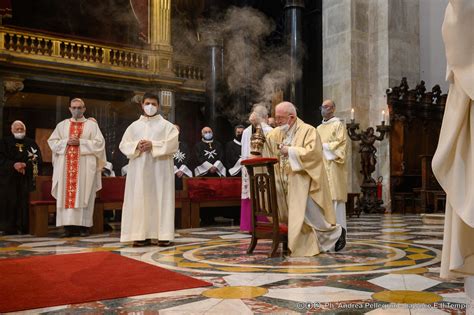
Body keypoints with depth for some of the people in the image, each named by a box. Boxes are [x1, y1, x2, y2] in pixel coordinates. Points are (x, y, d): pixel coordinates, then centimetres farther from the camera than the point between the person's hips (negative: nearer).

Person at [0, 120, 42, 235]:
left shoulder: (31, 143, 15)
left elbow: (38, 160, 6)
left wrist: (26, 165, -12)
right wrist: (13, 165, -16)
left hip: (26, 179, 1)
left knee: (24, 202, -6)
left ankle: (22, 227, -3)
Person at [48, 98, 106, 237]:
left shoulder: (92, 125, 8)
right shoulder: (62, 125, 15)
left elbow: (99, 143, -2)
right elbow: (52, 141, 10)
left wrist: (81, 142, -11)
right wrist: (66, 142, -8)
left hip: (85, 166, -2)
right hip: (66, 165, 2)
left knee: (84, 195, -5)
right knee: (66, 194, -3)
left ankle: (84, 225, -2)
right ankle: (68, 226, -1)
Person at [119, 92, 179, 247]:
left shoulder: (166, 125, 6)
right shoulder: (134, 126, 14)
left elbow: (172, 144, -7)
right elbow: (124, 144, 8)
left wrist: (153, 145, -16)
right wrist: (137, 145, -12)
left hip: (159, 168, -2)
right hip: (139, 168, 3)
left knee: (160, 198, -4)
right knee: (140, 199, -1)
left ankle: (163, 234, -2)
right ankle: (142, 234, 3)